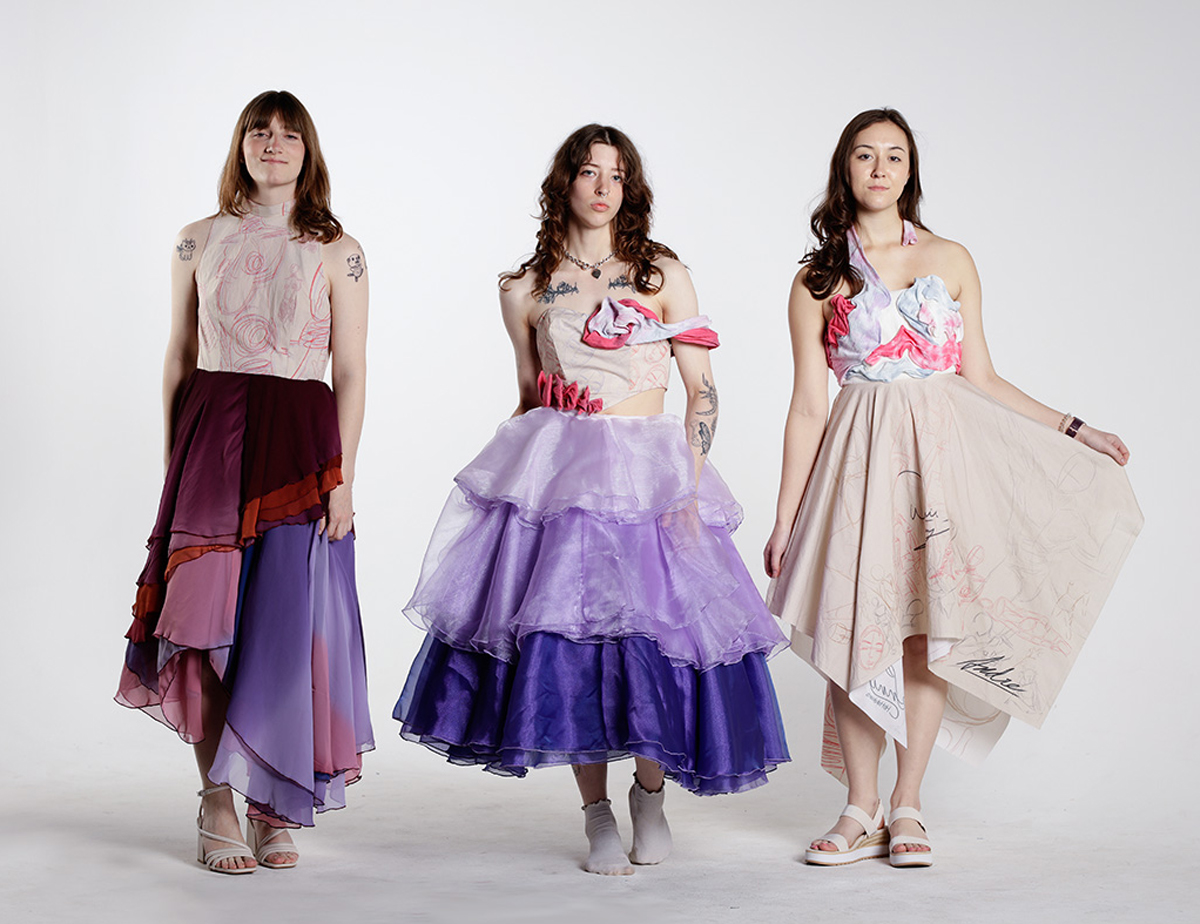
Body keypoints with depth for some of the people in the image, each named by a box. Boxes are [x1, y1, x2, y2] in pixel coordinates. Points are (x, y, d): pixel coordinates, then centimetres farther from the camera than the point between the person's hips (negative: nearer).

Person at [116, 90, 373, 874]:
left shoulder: (336, 251, 4)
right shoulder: (200, 241, 10)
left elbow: (350, 372, 1)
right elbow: (180, 359, 12)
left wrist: (343, 475, -6)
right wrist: (174, 461, 8)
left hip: (300, 439, -1)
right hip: (211, 436, 1)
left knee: (289, 621, -2)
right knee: (210, 615, -1)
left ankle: (274, 808, 11)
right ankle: (217, 805, 10)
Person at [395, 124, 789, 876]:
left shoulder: (663, 274, 5)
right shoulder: (526, 290, 9)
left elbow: (703, 388, 1)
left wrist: (688, 486, -8)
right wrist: (528, 468, 14)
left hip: (646, 474, -1)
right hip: (556, 476, 1)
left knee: (656, 629, -5)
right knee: (567, 639, -3)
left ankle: (650, 793, 19)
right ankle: (597, 813, 11)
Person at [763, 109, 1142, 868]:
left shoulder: (951, 260, 9)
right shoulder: (819, 280, 6)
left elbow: (982, 379, 11)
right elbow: (808, 406, 4)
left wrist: (1072, 430, 8)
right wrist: (784, 520, 2)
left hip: (941, 449, 1)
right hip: (860, 456, -1)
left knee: (929, 622, -2)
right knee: (856, 627, -2)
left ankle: (907, 809, 8)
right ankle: (863, 811, 8)